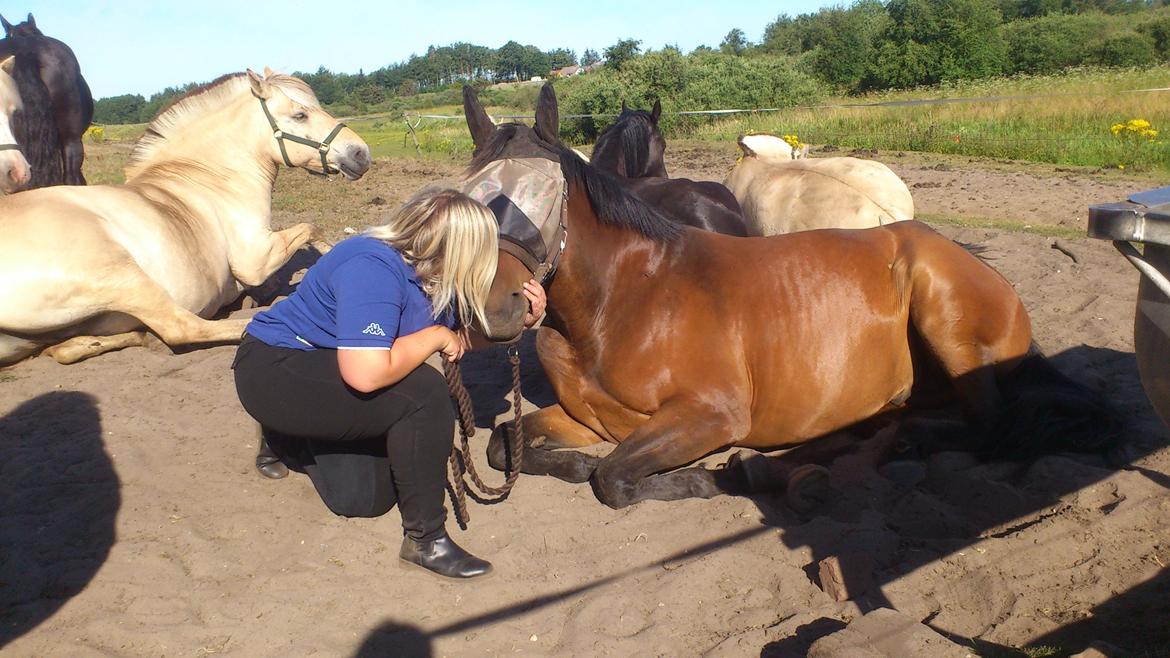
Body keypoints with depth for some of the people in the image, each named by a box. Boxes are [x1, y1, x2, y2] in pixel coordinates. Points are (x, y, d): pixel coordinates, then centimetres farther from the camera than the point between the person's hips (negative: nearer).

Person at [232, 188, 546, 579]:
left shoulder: (433, 276, -4)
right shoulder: (373, 270, -31)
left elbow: (463, 335, 10)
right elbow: (366, 374, -41)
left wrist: (522, 321, -7)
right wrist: (435, 336, -26)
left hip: (320, 371, 9)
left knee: (364, 496, 6)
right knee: (423, 394, -27)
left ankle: (295, 437, 31)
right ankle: (425, 539, -14)